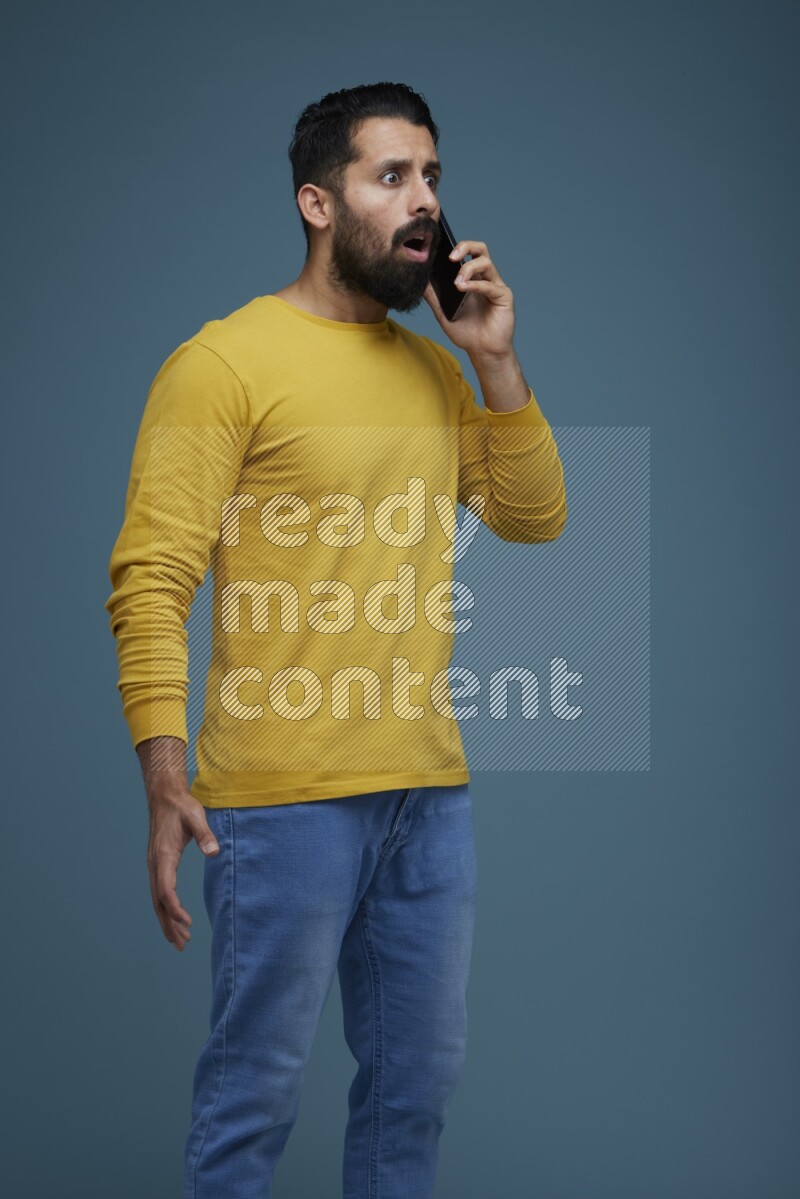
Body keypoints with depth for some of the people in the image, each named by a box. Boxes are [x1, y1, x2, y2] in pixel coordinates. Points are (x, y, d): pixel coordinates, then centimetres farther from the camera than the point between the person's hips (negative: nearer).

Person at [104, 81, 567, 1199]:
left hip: (432, 788, 7)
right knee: (257, 1086, 1)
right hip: (286, 799, -7)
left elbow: (535, 518, 14)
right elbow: (151, 580, -13)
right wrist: (166, 779, -23)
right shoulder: (224, 363, -7)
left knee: (419, 1079, 16)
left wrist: (495, 360, 2)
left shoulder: (434, 367, 14)